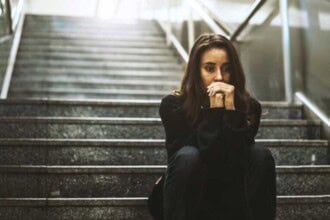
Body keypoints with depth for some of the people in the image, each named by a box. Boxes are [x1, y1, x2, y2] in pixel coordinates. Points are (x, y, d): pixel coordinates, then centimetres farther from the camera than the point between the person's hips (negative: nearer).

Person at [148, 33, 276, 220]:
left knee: (260, 154, -22)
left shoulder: (248, 106, -10)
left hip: (231, 202, 2)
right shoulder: (173, 105, -16)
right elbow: (207, 160, -25)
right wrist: (215, 110, -29)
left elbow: (235, 165, -23)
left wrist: (231, 108, -28)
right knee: (188, 155, -31)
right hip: (186, 202, -2)